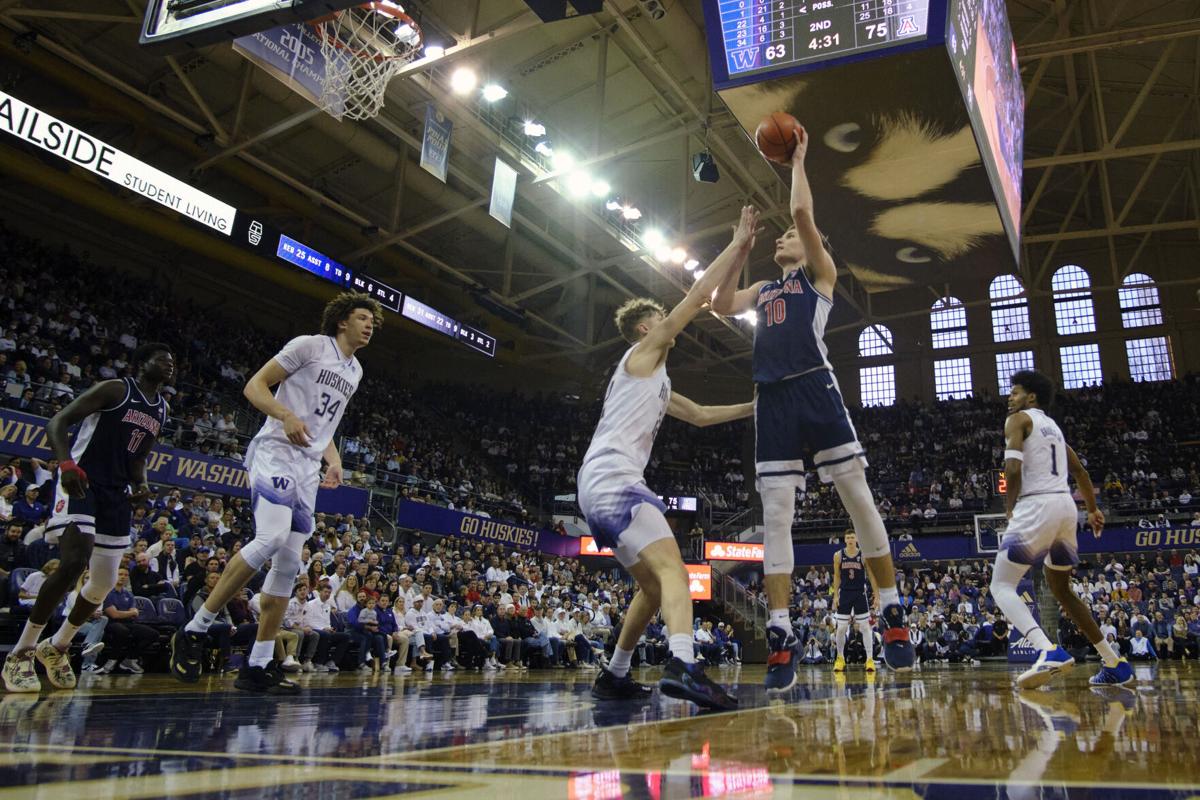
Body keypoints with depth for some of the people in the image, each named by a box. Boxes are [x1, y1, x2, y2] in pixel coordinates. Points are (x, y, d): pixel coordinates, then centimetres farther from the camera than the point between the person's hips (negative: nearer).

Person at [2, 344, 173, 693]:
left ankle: (55, 647, 31)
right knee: (74, 562, -26)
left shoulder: (163, 410, 13)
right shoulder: (115, 389, -8)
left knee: (104, 584, 7)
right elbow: (57, 423, -12)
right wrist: (66, 463, -30)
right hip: (81, 484, -7)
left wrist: (140, 484, 2)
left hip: (117, 494, 7)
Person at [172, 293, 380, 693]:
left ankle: (258, 667, 7)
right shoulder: (309, 345, -1)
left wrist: (334, 461, 11)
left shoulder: (355, 371, 21)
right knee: (272, 537, -27)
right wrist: (286, 415, -23)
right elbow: (254, 385, -5)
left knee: (289, 562, 2)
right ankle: (193, 632, -14)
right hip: (276, 452, -8)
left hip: (308, 469, 8)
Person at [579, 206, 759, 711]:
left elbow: (698, 415, 38)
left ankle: (614, 676, 24)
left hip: (604, 485, 10)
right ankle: (683, 666, -45)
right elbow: (695, 298, -1)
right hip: (611, 480, -10)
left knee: (653, 585, 18)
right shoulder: (642, 355, 4)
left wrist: (753, 407, 35)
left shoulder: (655, 382, 29)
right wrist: (736, 248, 5)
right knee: (672, 569, -26)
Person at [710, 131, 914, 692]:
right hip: (772, 401, 5)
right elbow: (721, 305, 12)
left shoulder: (820, 274, 14)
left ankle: (893, 612, 8)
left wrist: (797, 159, 14)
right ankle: (780, 634, -4)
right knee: (776, 515, -4)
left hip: (815, 389, -4)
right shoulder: (762, 290, 30)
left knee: (858, 499, -4)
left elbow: (802, 212, 1)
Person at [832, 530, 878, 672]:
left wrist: (876, 595, -5)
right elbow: (837, 577, 6)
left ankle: (870, 659, 3)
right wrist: (835, 595, 1)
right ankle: (840, 658, 18)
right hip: (844, 594, 1)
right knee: (841, 628, 2)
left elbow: (872, 576, -1)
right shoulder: (838, 555, -1)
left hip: (860, 594, -1)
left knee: (865, 626, -2)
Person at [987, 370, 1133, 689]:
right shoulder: (1053, 425, 24)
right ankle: (1115, 663, 20)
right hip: (1066, 506, 8)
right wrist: (1093, 509, 39)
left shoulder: (1018, 419, -1)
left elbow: (1013, 469, -14)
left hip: (1037, 507, -8)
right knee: (1061, 588, 22)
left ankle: (1049, 652, -27)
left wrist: (1010, 509, -2)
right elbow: (1079, 470, 32)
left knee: (1002, 586, -7)